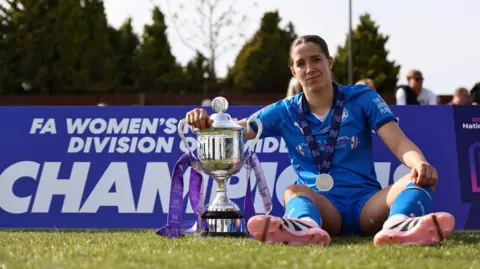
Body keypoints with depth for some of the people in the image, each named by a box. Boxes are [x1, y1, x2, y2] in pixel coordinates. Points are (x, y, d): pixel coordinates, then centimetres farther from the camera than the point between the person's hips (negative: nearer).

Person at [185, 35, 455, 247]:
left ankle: (397, 224, -66)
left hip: (367, 203, 0)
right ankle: (307, 227, -70)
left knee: (418, 180, -29)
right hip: (322, 206, 1)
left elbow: (399, 143, -5)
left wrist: (420, 163, -30)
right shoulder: (286, 112, 11)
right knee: (295, 191, -32)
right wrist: (207, 122, -23)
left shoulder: (361, 98, 6)